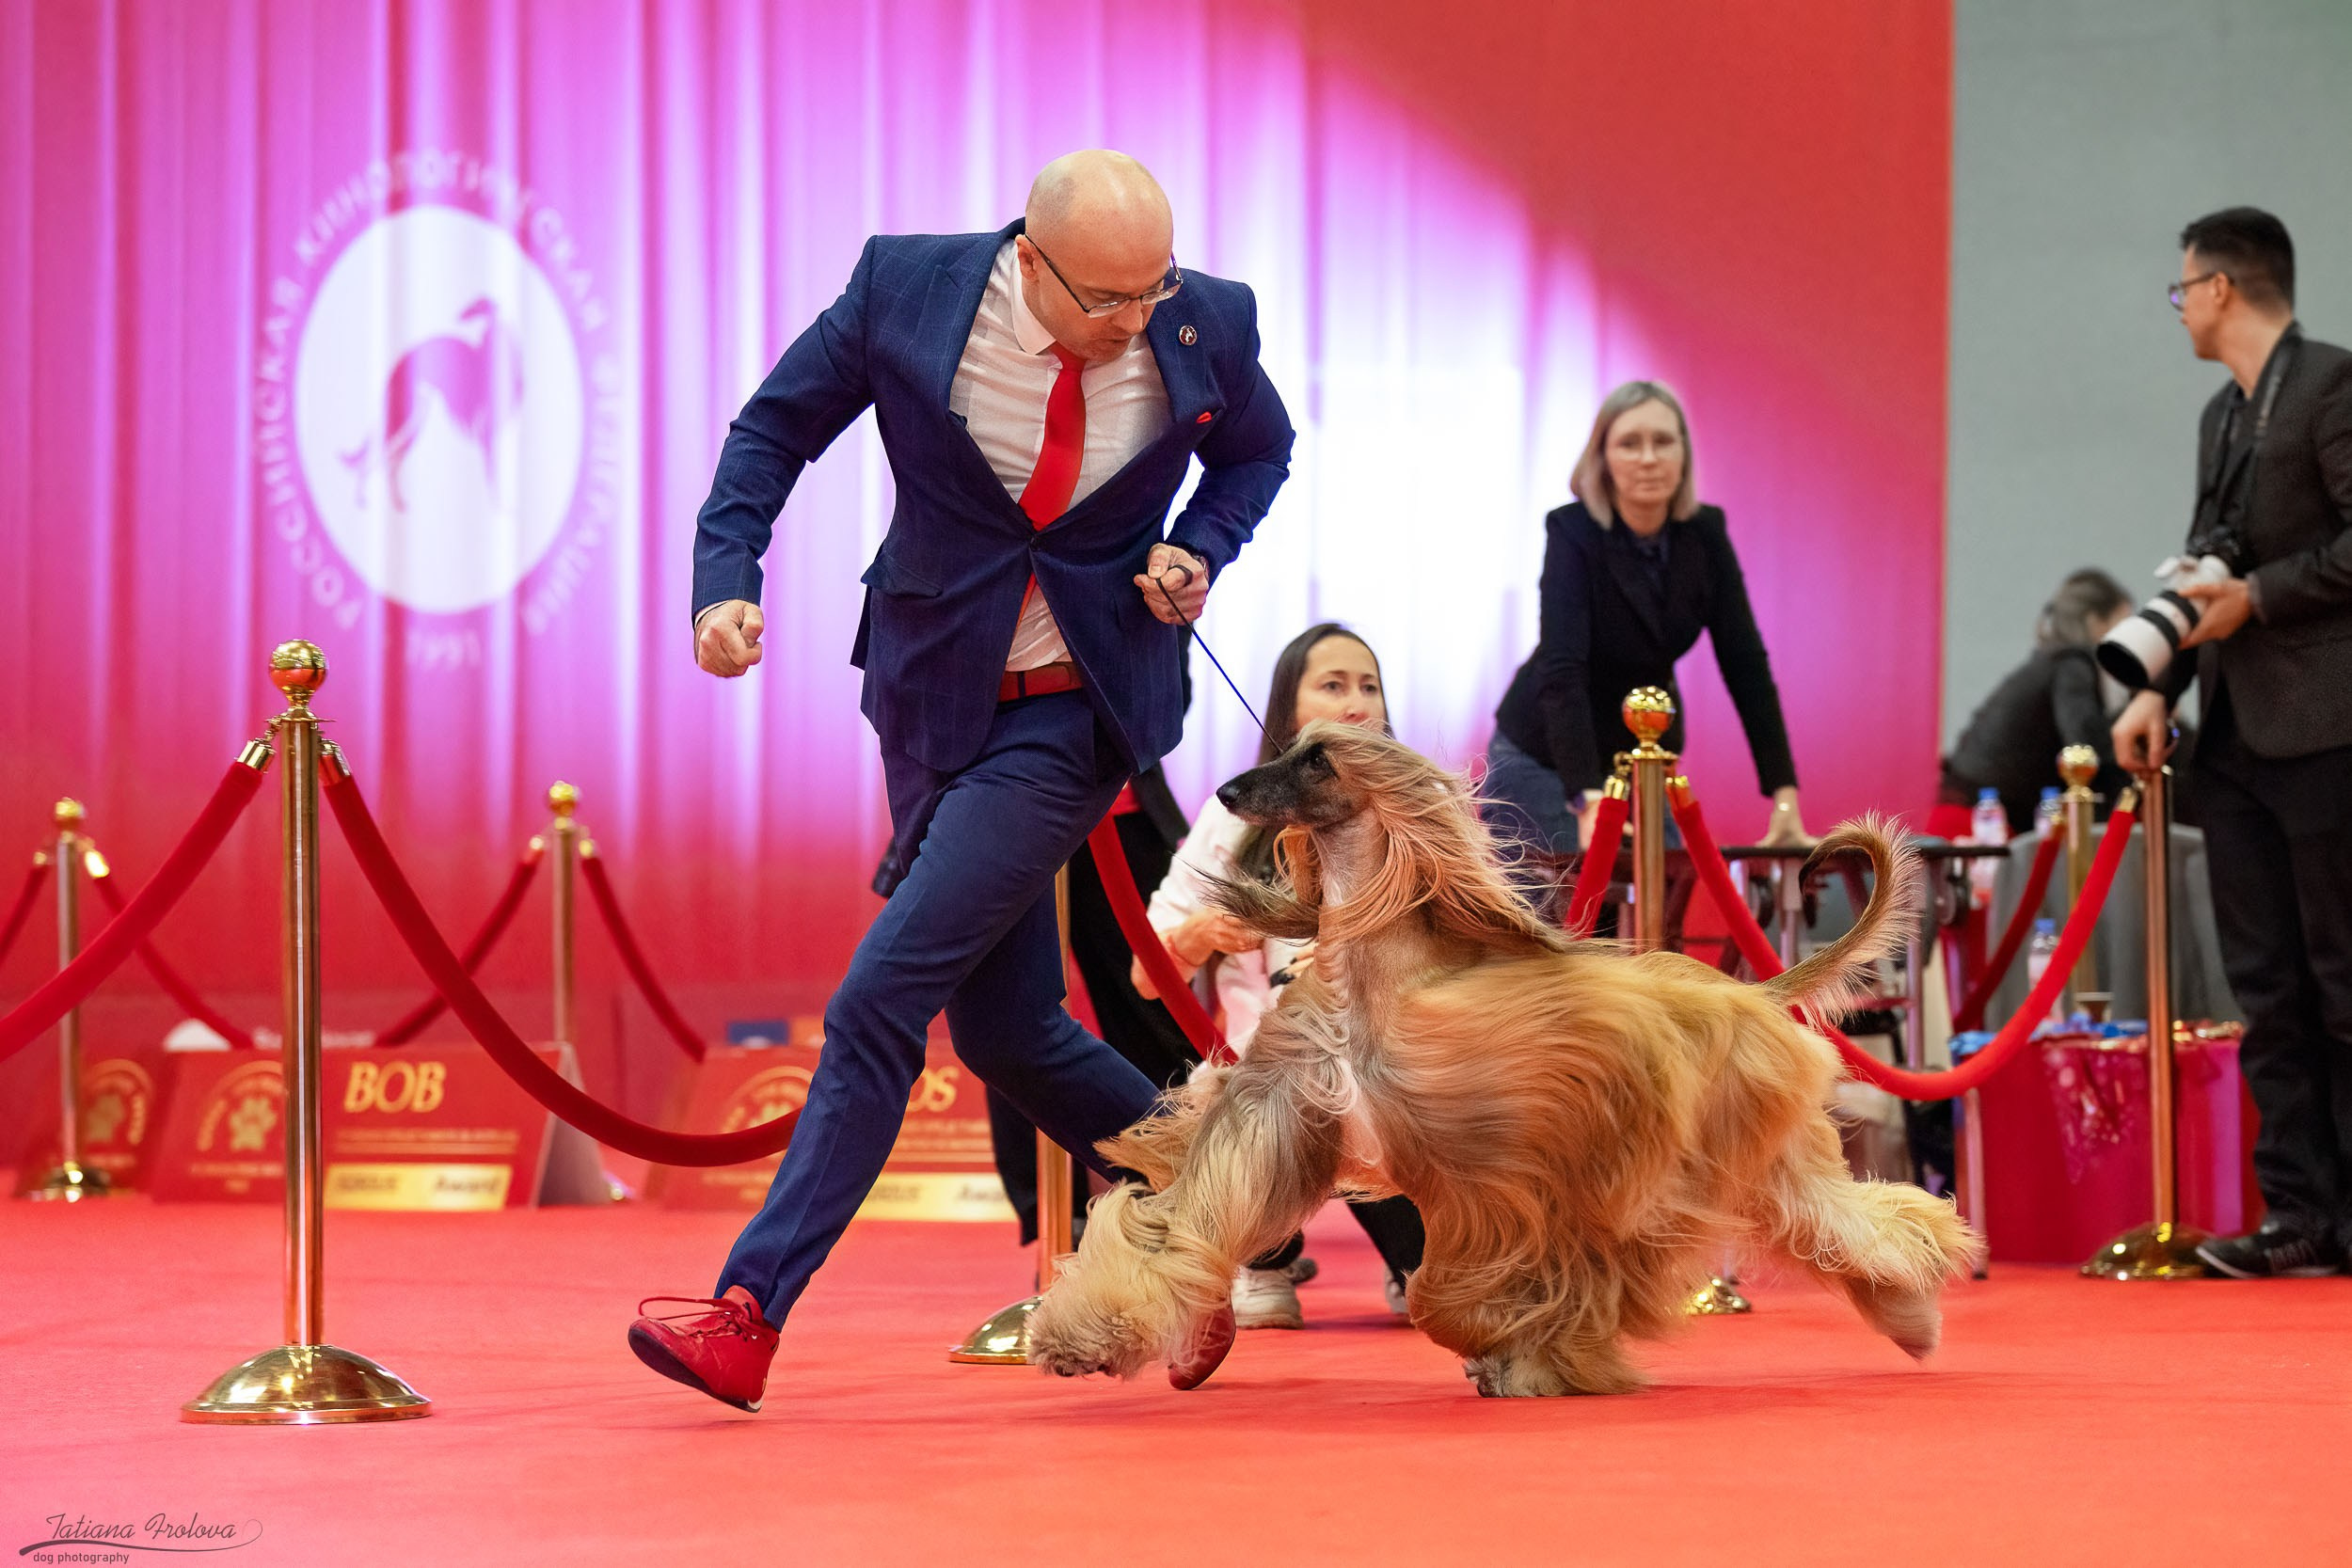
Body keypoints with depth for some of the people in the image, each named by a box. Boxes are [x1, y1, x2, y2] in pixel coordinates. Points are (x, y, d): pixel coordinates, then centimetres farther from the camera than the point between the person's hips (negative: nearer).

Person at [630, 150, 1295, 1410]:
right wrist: (726, 579, -13)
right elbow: (776, 427, 2)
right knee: (1004, 1032, 9)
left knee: (883, 998, -13)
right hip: (935, 694, 3)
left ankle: (748, 1313, -11)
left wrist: (1200, 550, -9)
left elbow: (1257, 452, 11)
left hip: (1076, 713, -3)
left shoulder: (1206, 325, -11)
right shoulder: (906, 287, -12)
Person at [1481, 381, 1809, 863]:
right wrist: (1590, 804, -44)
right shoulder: (1572, 532, -23)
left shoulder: (1705, 533, -10)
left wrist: (1785, 797, -17)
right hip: (1544, 758, -4)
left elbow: (1745, 663, -9)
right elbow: (1562, 669, -33)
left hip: (1646, 754, 5)